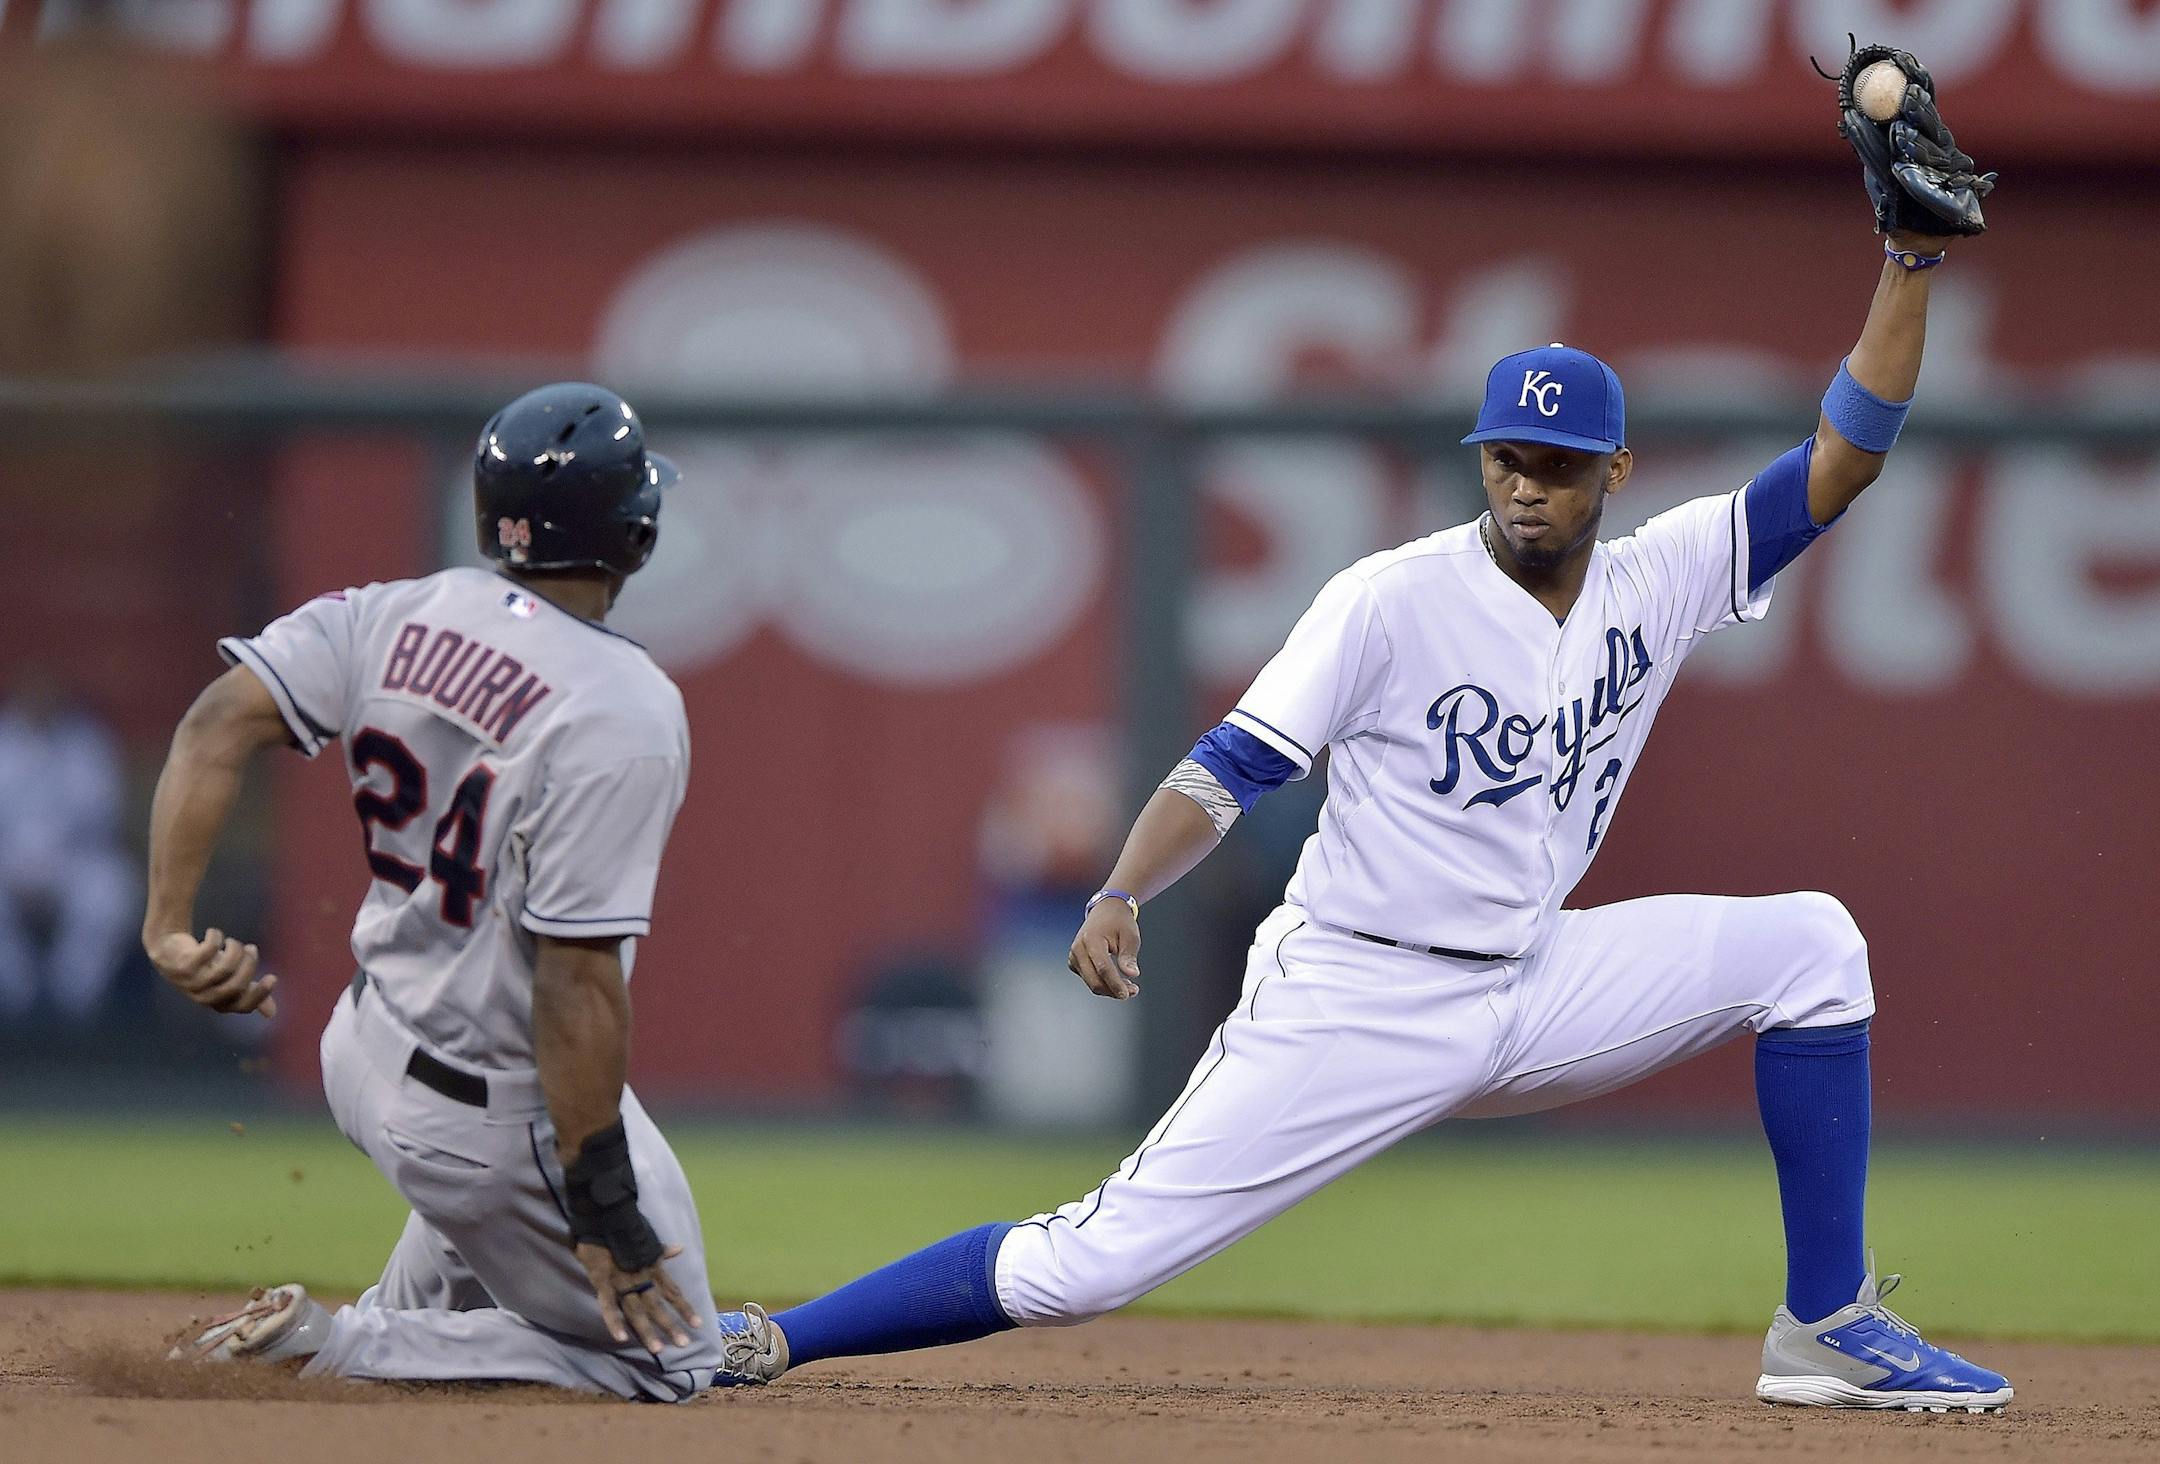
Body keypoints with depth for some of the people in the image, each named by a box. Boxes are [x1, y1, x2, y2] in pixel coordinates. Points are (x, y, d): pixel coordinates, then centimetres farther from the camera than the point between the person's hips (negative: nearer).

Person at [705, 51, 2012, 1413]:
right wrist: (1121, 898, -31)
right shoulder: (1393, 598, -11)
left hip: (1532, 991, 5)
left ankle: (1828, 1328, -1)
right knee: (1088, 1264, -14)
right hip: (1353, 1004, -5)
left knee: (1810, 946, -5)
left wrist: (1914, 262, -8)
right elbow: (1231, 767, -15)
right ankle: (765, 1344, -2)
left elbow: (1842, 460, 1)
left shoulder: (1657, 583, 2)